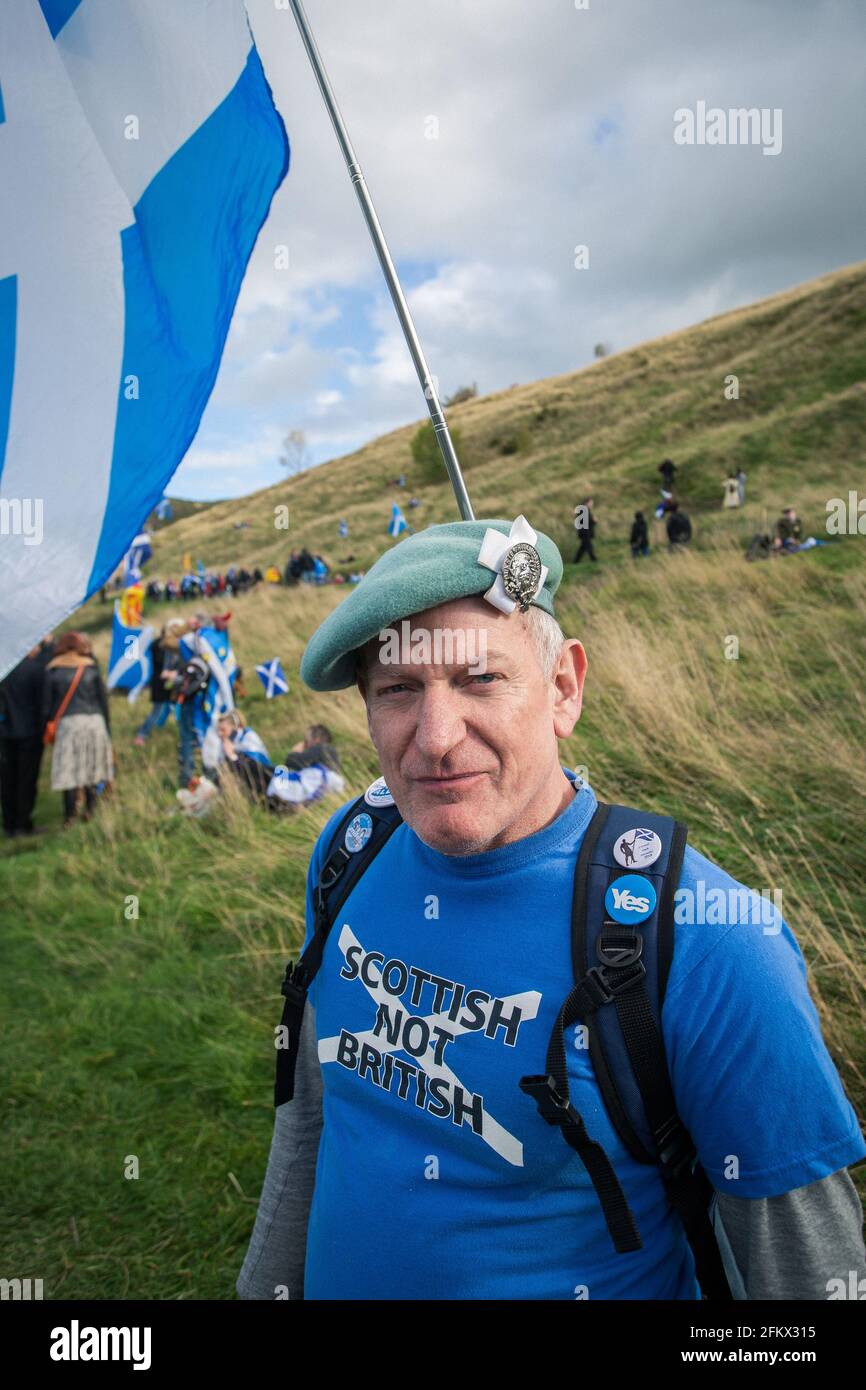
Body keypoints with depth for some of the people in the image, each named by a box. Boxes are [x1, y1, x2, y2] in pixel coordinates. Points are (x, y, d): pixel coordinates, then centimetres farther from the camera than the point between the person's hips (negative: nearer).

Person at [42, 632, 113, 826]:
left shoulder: (53, 671, 2)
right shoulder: (91, 668, 6)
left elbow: (46, 704, 2)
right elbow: (103, 700, 7)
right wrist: (107, 729, 14)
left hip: (68, 723, -2)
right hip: (94, 721, 2)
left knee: (68, 769, 2)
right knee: (91, 767, 12)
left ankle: (70, 814, 3)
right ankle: (89, 809, 15)